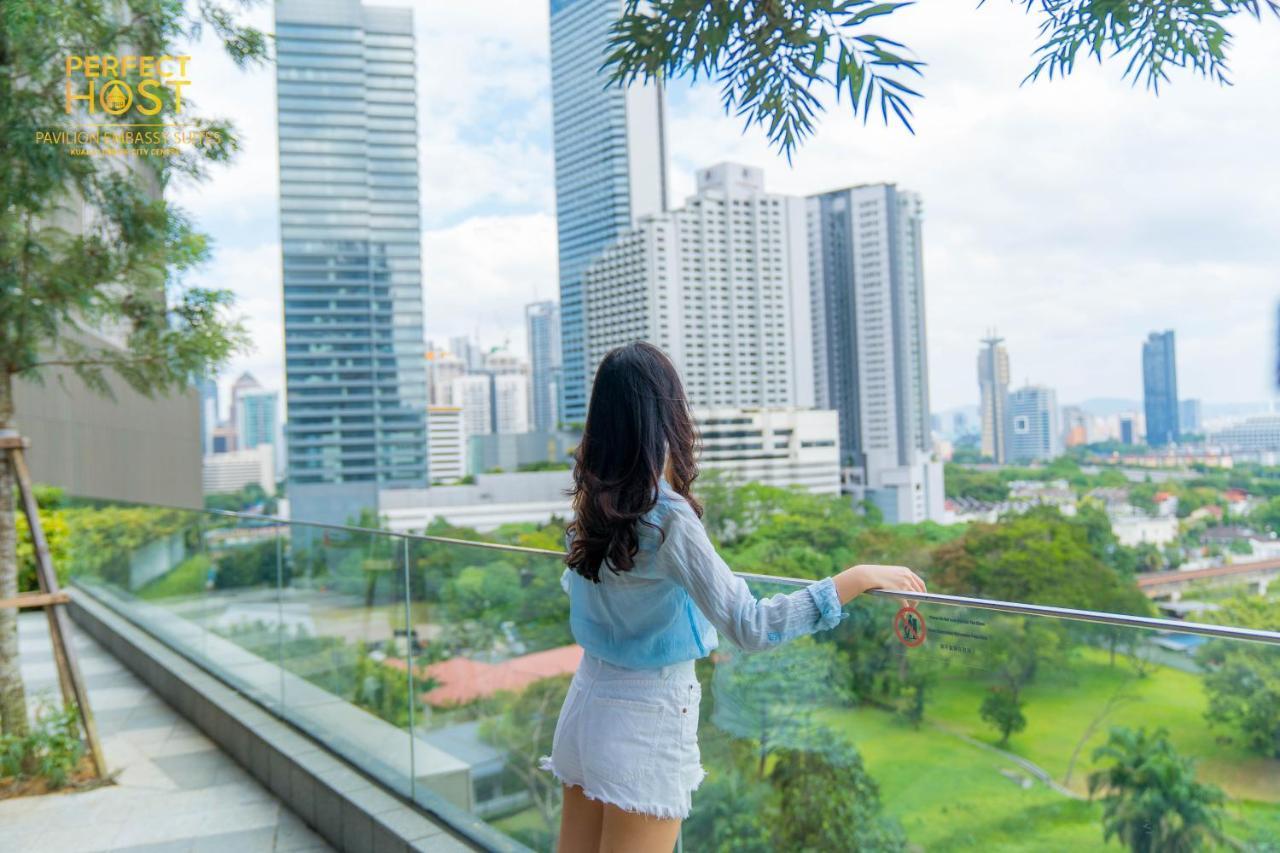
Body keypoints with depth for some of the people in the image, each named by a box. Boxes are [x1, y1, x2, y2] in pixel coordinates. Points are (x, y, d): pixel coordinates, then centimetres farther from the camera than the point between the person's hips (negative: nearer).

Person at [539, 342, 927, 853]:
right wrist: (861, 577, -22)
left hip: (586, 700, 7)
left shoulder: (593, 499, 0)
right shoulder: (668, 517, -22)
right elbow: (750, 626, -26)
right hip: (646, 719, -7)